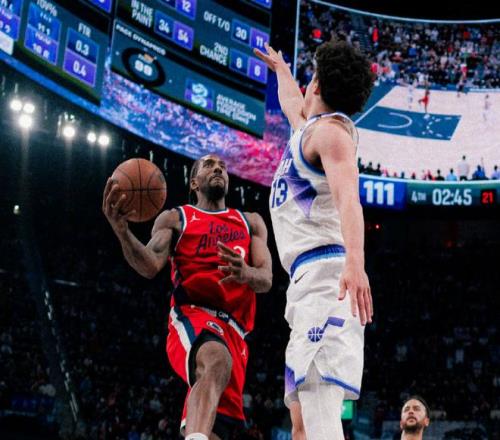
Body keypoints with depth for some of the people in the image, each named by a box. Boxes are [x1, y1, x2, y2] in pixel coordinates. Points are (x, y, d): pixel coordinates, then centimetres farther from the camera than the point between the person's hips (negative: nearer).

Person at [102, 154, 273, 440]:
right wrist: (122, 231, -26)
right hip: (192, 317, -4)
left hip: (234, 332, 5)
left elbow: (266, 280, 7)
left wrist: (246, 274, -19)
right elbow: (150, 267, -5)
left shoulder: (251, 223, 22)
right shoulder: (175, 219, 13)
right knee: (216, 362, -39)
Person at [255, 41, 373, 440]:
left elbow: (347, 197, -22)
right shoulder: (310, 125, 24)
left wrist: (355, 262, -38)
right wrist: (280, 66, 69)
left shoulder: (330, 129, -4)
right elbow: (292, 101, 51)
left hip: (325, 275, -10)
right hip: (310, 279, 10)